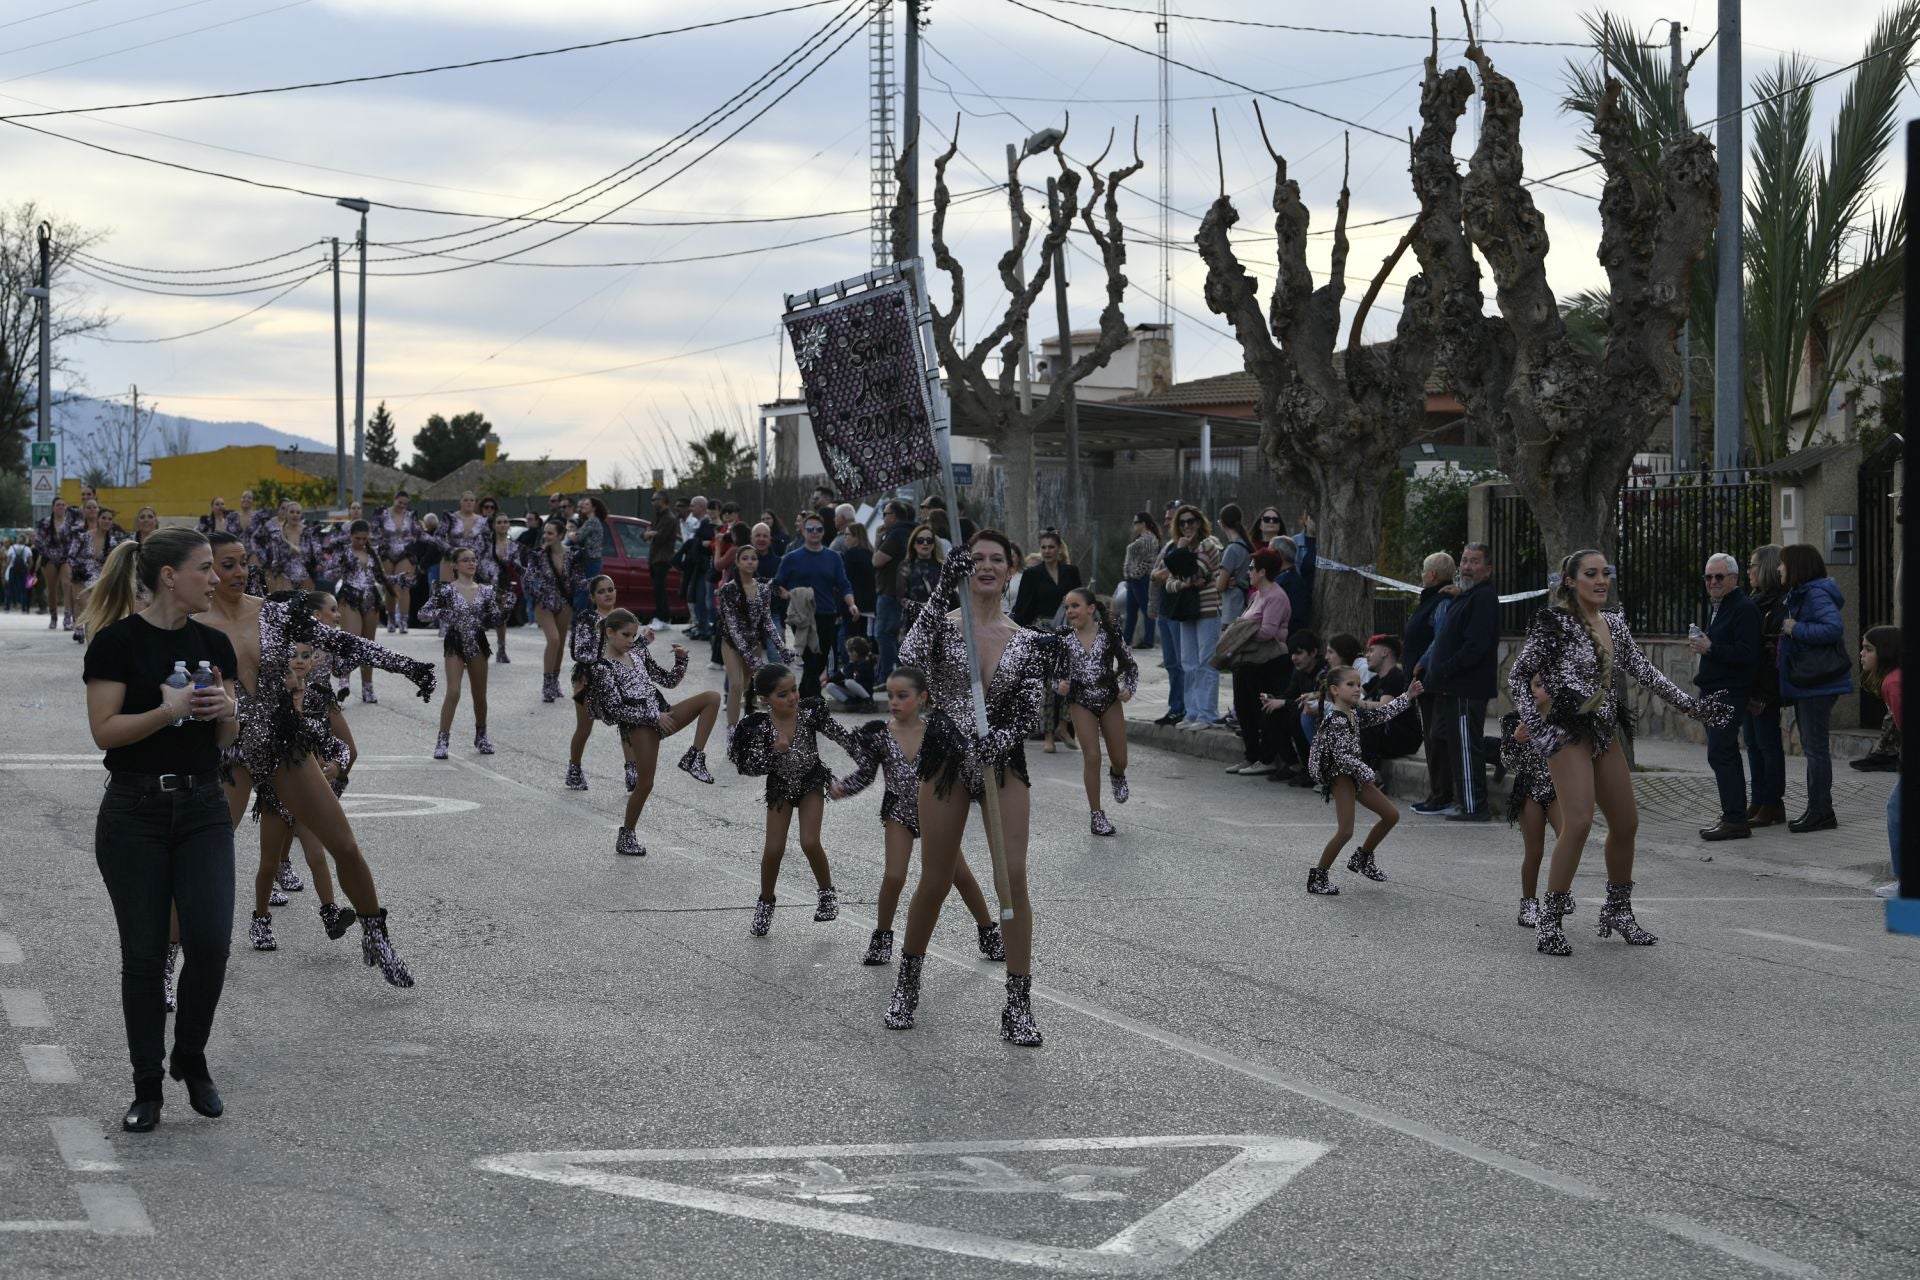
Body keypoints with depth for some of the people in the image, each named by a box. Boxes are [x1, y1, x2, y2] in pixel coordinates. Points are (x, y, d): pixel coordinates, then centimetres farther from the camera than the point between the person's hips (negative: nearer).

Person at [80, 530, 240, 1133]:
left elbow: (225, 738, 11)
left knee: (210, 941, -9)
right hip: (134, 812, -4)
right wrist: (169, 711, -24)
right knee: (144, 954, 0)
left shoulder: (213, 644, 7)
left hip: (202, 810, 4)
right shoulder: (118, 641, -9)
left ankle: (191, 1059, 15)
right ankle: (147, 1088, 12)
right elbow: (105, 731, -13)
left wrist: (226, 709, -10)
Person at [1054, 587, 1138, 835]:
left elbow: (1130, 664, 3)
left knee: (1119, 758, 6)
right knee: (1091, 757, -6)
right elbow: (1055, 671, 5)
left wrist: (1128, 688, -12)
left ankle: (1118, 777, 45)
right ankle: (1097, 815, 4)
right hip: (1081, 702, 0)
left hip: (1109, 698, 0)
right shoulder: (1064, 638, -4)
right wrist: (1059, 686, -16)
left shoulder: (1109, 633, -6)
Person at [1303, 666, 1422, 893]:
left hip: (1355, 774, 10)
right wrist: (1367, 774, -23)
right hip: (1339, 775, -10)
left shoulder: (1355, 713, 9)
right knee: (1345, 831, -17)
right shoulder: (1334, 721, -20)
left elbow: (1382, 714, 20)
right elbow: (1342, 755, -25)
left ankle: (1362, 858, 30)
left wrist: (1407, 696, 18)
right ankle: (1317, 878, -6)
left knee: (1391, 815, 13)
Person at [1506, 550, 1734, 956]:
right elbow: (1518, 675, -9)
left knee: (1626, 823, 9)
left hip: (1604, 733, 8)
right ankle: (1549, 923, -12)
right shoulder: (1554, 624, -10)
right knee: (1578, 822, -20)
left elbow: (1644, 671, 18)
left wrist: (1689, 705, 15)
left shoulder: (1614, 625, 11)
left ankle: (1618, 911, 27)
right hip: (1569, 732, -8)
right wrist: (1536, 727, -17)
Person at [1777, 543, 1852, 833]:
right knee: (1811, 747, 14)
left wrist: (1797, 629, -21)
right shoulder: (1799, 595, 17)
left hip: (1817, 683, -11)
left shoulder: (1816, 595, -16)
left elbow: (1835, 627, -27)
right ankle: (1821, 811, 19)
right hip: (1805, 681, 11)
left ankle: (1819, 812, -5)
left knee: (1815, 748, -7)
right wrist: (1786, 631, 4)